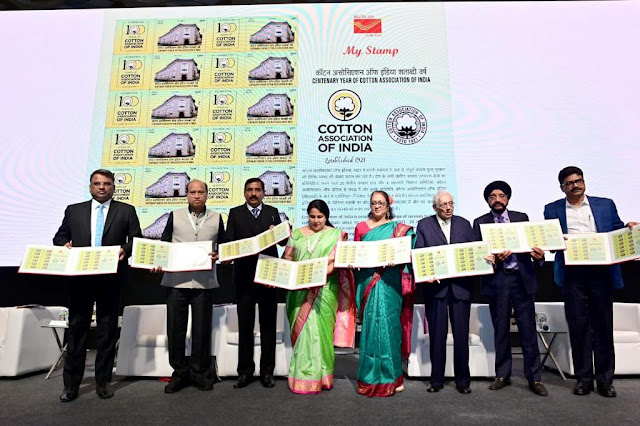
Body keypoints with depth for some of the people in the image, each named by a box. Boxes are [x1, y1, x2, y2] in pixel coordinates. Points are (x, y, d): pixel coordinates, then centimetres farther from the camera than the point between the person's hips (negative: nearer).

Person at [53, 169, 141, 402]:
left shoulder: (126, 211, 5)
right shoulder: (74, 210, 11)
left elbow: (137, 239, 2)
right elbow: (59, 236, 16)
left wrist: (125, 249, -17)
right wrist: (64, 244, -6)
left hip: (111, 278, -1)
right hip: (80, 278, 2)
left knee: (108, 329, 8)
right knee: (77, 328, 8)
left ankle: (103, 381, 21)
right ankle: (71, 383, 20)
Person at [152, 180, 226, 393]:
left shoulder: (216, 218, 12)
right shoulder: (175, 216, 11)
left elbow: (223, 246, 13)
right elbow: (164, 243, 9)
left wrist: (218, 255, -8)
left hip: (204, 281, 0)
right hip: (176, 280, 0)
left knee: (202, 329, 5)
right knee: (175, 328, 5)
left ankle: (200, 373, 20)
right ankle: (180, 373, 20)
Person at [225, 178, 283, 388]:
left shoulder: (272, 212, 10)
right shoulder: (235, 213, 8)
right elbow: (229, 241, 0)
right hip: (244, 275, 0)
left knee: (268, 323, 7)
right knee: (245, 323, 7)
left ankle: (267, 371, 18)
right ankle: (245, 370, 19)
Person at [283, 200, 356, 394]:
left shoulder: (336, 235, 5)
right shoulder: (297, 234, 13)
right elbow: (288, 258, 9)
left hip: (324, 290, -2)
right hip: (299, 291, 3)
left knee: (319, 330, -3)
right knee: (302, 330, 5)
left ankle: (318, 376, 9)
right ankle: (301, 375, 16)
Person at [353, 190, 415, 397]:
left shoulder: (398, 228, 9)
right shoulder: (361, 227, 13)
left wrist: (395, 261, -16)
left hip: (389, 284, -1)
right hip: (368, 282, 1)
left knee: (388, 324, -4)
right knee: (371, 326, 0)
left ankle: (390, 377, 10)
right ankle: (371, 378, 12)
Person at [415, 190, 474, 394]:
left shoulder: (464, 224, 12)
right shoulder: (424, 225, 5)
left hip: (460, 285, 2)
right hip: (435, 285, -1)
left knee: (461, 334, 5)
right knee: (437, 334, 5)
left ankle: (463, 380, 19)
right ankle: (437, 379, 18)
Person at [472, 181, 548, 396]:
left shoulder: (521, 217, 11)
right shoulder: (480, 223, 7)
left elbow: (531, 243, 7)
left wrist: (538, 254, -15)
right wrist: (494, 258, -17)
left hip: (522, 279, 0)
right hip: (496, 280, 0)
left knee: (528, 329, 2)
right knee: (500, 330, 8)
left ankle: (534, 378, 14)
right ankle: (502, 375, 22)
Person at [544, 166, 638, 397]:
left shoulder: (605, 204, 11)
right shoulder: (552, 209, 8)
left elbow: (617, 233, 12)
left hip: (601, 272, 1)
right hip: (572, 274, -1)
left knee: (603, 325, 6)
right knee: (578, 325, 4)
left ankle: (605, 379, 18)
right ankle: (583, 378, 16)